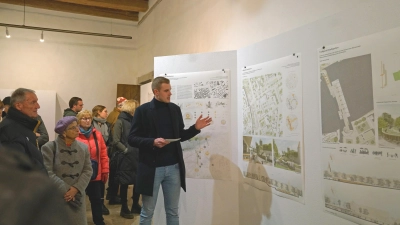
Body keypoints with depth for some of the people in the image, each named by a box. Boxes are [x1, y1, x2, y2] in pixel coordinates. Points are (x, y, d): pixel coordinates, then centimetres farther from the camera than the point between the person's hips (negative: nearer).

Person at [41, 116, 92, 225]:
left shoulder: (83, 147, 6)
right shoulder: (49, 147, -6)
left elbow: (88, 171, 2)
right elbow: (47, 173, -11)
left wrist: (76, 189, -12)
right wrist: (65, 191, -15)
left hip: (77, 196, 4)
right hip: (56, 198, -3)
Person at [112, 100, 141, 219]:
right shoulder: (120, 121, -6)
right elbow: (116, 141, -11)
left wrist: (139, 150, -2)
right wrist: (126, 150, -12)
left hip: (136, 156, 6)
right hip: (126, 157, -6)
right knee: (125, 183, 6)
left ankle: (135, 206, 27)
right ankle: (124, 209, 19)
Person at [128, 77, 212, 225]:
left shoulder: (175, 109, 7)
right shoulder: (143, 110, -5)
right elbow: (132, 139, -7)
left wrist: (195, 128, -2)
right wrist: (153, 142, -22)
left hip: (173, 167, 4)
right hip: (151, 168, -4)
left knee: (173, 212, 13)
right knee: (147, 212, 9)